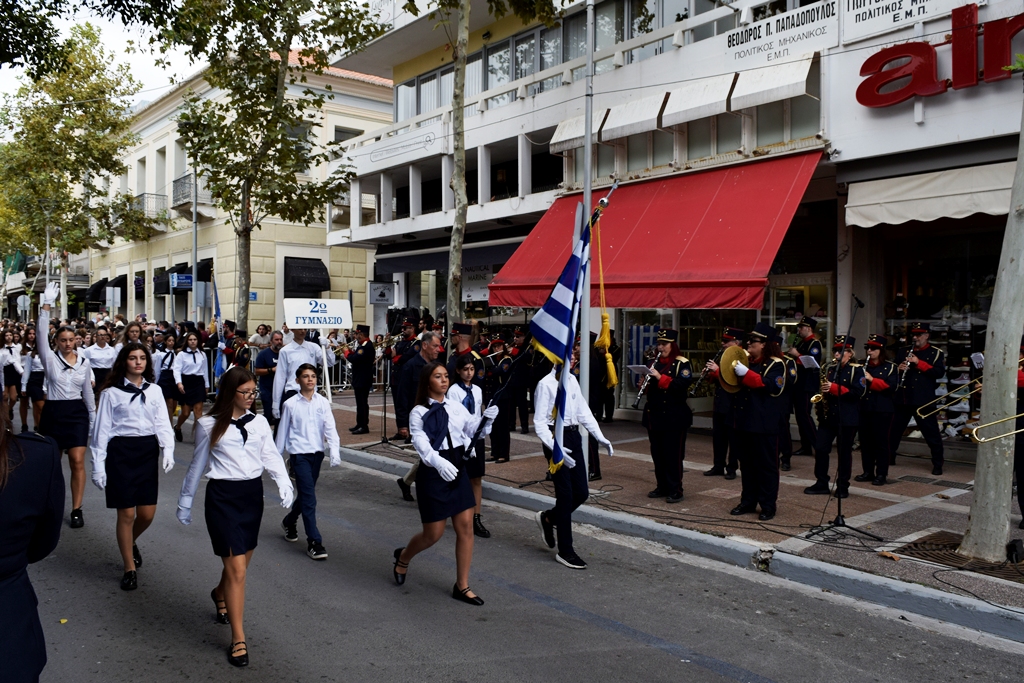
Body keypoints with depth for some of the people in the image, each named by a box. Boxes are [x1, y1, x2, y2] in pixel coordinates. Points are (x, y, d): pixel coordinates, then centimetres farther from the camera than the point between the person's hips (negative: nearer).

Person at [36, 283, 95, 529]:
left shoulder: (84, 362, 4)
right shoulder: (50, 359, -4)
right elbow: (41, 334, -19)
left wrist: (93, 416, 15)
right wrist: (47, 306, -28)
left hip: (77, 413, 1)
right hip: (53, 412, -1)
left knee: (78, 462, -5)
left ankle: (76, 509, 1)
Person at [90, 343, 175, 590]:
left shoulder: (155, 390, 7)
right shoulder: (111, 392, -2)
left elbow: (162, 423, 4)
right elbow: (102, 429, -2)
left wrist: (168, 450, -12)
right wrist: (98, 466, -4)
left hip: (148, 451, 3)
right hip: (121, 452, -3)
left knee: (147, 514, 6)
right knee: (126, 514, 2)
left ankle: (131, 542, 41)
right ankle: (130, 569, 17)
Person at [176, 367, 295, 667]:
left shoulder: (259, 422, 3)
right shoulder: (209, 425, -4)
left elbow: (271, 456, -6)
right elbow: (198, 465, 5)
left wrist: (284, 483, -23)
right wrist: (186, 502, 12)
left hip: (253, 493, 4)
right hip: (223, 496, -4)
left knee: (240, 563, 18)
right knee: (237, 569, -5)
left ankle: (220, 594, 53)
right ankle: (238, 638, 7)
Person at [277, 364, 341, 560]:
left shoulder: (323, 402, 1)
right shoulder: (290, 404, -4)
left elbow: (330, 428, -5)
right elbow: (282, 431, 4)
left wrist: (335, 451, -17)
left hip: (317, 453, 4)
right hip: (299, 454, -4)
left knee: (305, 493, 18)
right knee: (309, 497, -10)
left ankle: (289, 522, 45)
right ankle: (314, 541, -6)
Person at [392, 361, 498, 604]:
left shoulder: (456, 407, 7)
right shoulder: (419, 412, -8)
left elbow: (474, 430, 2)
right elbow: (421, 443, -21)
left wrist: (486, 419, -19)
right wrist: (440, 463, -39)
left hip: (458, 470, 5)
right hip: (433, 473, -5)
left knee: (466, 527, 2)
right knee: (433, 534, 4)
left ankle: (462, 586, 15)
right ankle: (403, 556, 37)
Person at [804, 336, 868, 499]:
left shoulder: (857, 370, -4)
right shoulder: (830, 369, 14)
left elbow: (859, 392, -15)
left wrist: (834, 388, -22)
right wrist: (822, 391, 0)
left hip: (847, 418, -5)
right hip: (827, 416, 5)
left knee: (844, 452, 3)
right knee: (820, 449, 1)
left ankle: (843, 486, 14)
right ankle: (821, 483, 11)